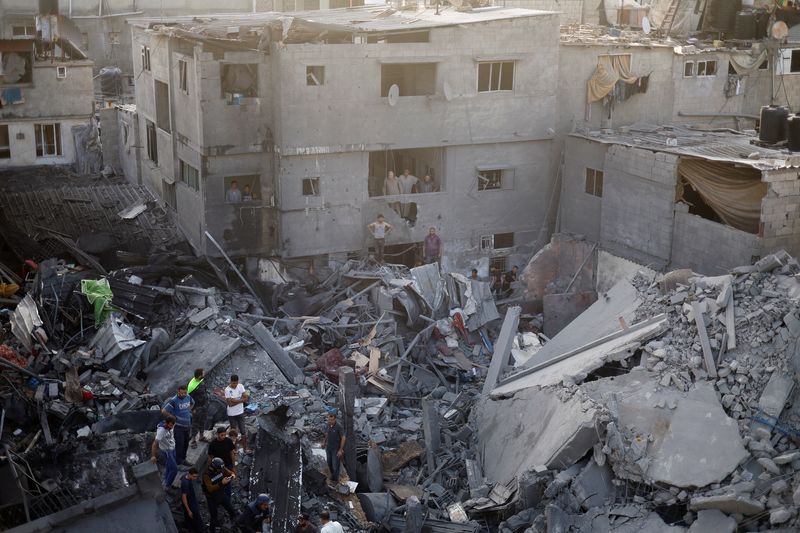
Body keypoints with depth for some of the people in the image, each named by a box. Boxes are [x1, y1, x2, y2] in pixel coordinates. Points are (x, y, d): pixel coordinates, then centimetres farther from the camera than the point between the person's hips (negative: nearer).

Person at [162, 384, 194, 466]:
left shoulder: (188, 397, 0)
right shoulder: (173, 400, -19)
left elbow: (192, 403, 25)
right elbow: (164, 411, -21)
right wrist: (173, 417, -14)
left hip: (187, 425, 7)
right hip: (178, 426, -7)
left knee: (186, 443, 15)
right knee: (179, 443, -6)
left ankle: (183, 458, 30)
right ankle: (179, 460, 2)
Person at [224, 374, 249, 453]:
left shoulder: (241, 386, -6)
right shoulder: (227, 390, -17)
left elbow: (246, 399, -11)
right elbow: (230, 404, -21)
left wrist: (234, 400, -19)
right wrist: (240, 400, -18)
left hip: (240, 412, 3)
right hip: (231, 414, -3)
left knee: (243, 431, 8)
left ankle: (245, 448, 19)